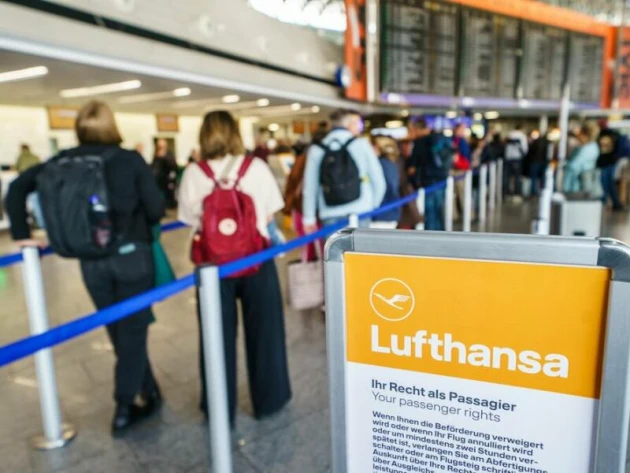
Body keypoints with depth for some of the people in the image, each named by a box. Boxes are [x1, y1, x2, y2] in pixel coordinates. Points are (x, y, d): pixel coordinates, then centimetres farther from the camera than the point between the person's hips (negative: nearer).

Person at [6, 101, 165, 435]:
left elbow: (18, 187, 3)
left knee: (120, 332, 17)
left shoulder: (63, 162, 1)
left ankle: (149, 394, 30)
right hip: (132, 255, -3)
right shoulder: (130, 160, -8)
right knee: (133, 331, 8)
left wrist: (21, 234, 9)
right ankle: (124, 408, 13)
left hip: (91, 262, 3)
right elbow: (156, 210, -9)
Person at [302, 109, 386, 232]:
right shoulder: (361, 144, 1)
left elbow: (310, 188, 6)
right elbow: (378, 180, 1)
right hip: (359, 213, -2)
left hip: (330, 216, 2)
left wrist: (309, 218, 14)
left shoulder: (316, 150, 6)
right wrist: (373, 206, 16)